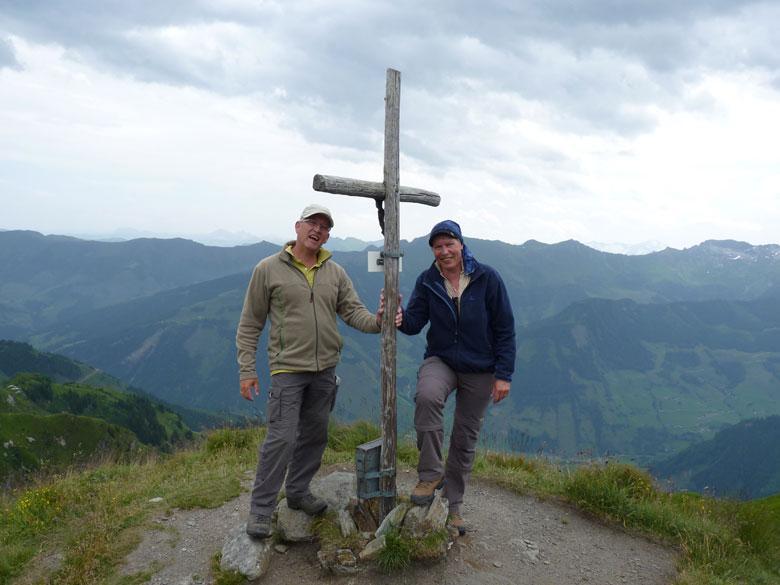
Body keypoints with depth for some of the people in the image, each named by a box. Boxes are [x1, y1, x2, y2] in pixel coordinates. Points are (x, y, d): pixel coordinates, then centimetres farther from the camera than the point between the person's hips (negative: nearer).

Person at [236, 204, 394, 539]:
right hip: (287, 368, -5)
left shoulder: (335, 272, 6)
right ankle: (261, 509, 10)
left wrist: (376, 321, -22)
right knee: (282, 438, -6)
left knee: (314, 435, 14)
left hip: (325, 369, 5)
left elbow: (352, 311, 0)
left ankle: (298, 492, 34)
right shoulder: (269, 269, -5)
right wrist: (246, 370, -6)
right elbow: (250, 324, -3)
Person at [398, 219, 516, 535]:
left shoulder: (487, 278, -10)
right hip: (440, 360, 1)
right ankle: (431, 474, -16)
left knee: (465, 439, 8)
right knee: (427, 396, -34)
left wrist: (504, 374, -8)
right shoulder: (427, 281, -3)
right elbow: (415, 322, -7)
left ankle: (452, 505, 27)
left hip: (480, 368, 0)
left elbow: (505, 328, -6)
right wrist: (401, 318, -31)